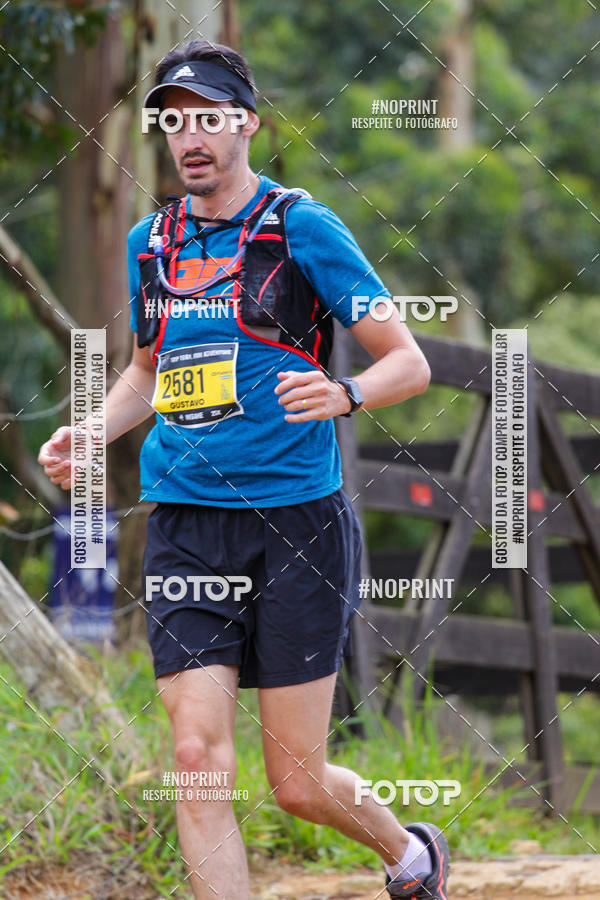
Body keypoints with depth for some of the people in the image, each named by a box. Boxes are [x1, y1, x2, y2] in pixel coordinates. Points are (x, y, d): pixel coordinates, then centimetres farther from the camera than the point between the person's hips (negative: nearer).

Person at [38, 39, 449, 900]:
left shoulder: (301, 227, -3)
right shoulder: (150, 242, 12)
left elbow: (410, 362, -3)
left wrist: (343, 394, -24)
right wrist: (89, 434, 9)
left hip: (297, 523, -4)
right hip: (184, 528, 4)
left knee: (299, 784, 1)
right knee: (199, 759, -10)